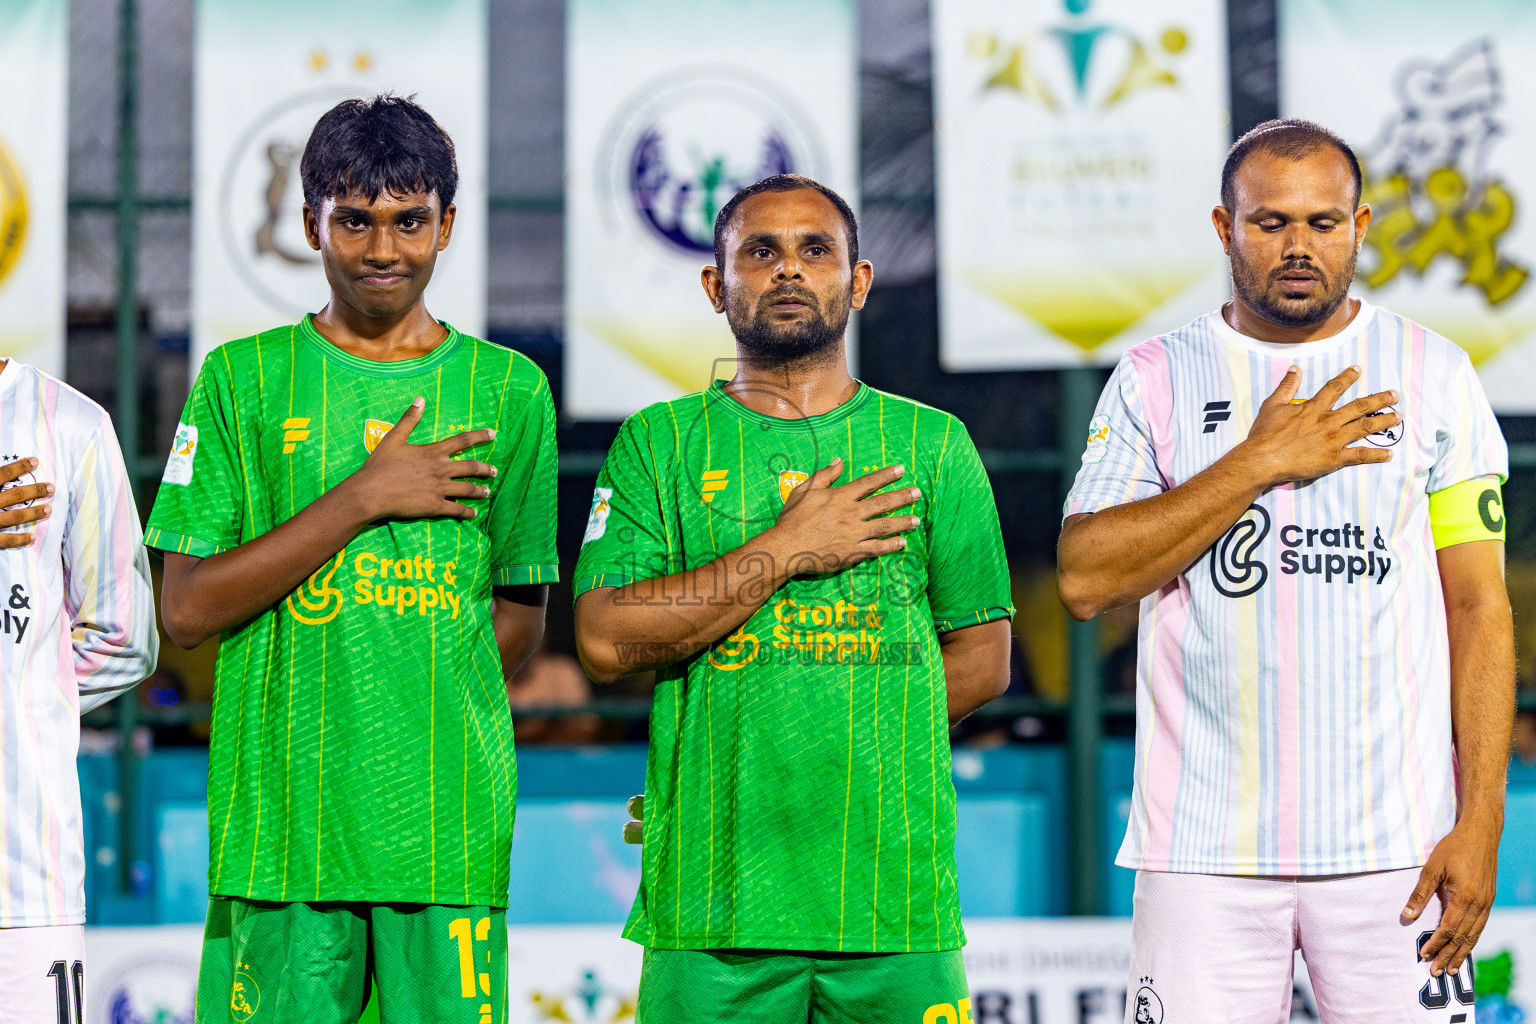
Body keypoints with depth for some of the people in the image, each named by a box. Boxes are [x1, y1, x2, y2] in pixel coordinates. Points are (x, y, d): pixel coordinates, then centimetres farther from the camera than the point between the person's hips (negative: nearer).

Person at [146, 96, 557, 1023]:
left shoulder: (510, 389, 9)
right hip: (278, 828, -1)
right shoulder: (243, 380, 7)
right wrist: (364, 497, -8)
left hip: (452, 831, 1)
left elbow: (518, 622, 12)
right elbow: (188, 608, -2)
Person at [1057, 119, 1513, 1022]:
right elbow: (1085, 581, -5)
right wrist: (1259, 463, -10)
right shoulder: (1156, 380, 7)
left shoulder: (1433, 376, 8)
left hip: (1398, 845, 0)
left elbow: (1479, 607, 4)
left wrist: (1482, 819, -5)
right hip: (1205, 847, 0)